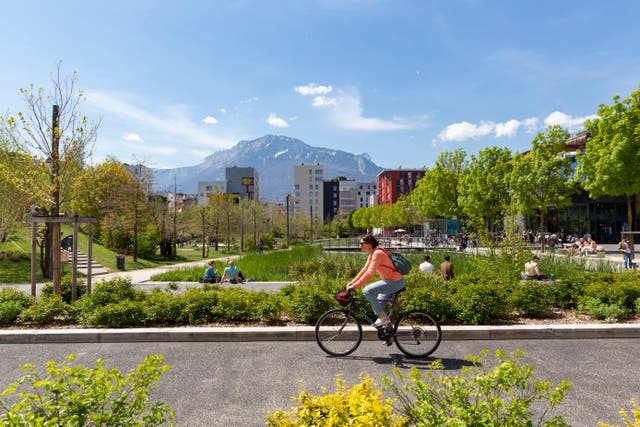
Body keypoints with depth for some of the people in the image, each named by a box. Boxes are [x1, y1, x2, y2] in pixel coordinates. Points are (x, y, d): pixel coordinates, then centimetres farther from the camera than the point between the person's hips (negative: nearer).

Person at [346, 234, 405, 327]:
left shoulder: (377, 254, -21)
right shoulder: (372, 254, 9)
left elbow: (369, 273, -28)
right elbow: (364, 270, 12)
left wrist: (354, 286, -29)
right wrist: (352, 282, 6)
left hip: (395, 282, -10)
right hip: (391, 281, 10)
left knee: (367, 291, -21)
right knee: (378, 305, 17)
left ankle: (384, 317, -11)